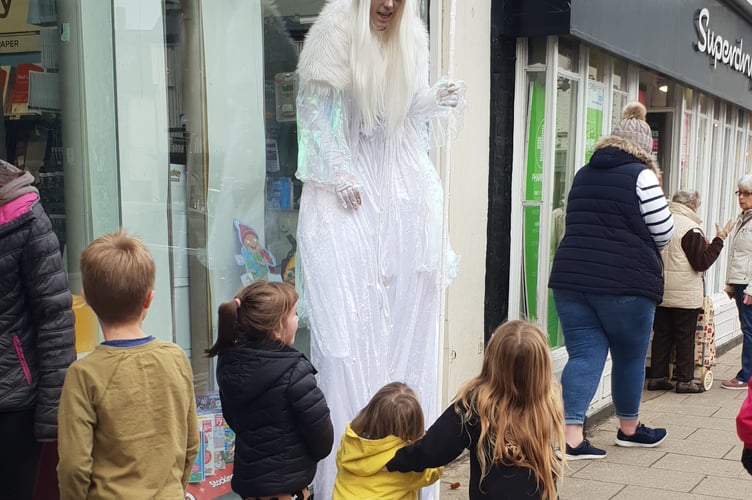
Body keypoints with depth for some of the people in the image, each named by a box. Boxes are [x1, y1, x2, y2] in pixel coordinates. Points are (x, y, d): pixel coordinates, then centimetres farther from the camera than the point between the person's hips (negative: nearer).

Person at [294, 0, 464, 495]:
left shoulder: (408, 43, 12)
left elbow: (407, 116, 15)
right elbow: (315, 115, -4)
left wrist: (434, 100, -5)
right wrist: (340, 175, -11)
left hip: (399, 193, 5)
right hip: (346, 194, -4)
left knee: (402, 313, 2)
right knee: (348, 315, -7)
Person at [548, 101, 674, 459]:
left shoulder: (583, 175, 14)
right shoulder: (641, 176, -5)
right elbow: (664, 233, -2)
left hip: (571, 277, 5)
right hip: (624, 283, -5)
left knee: (584, 355, 4)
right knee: (630, 357, 13)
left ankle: (572, 436, -6)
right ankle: (629, 429, 30)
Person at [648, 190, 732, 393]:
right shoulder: (691, 229, -16)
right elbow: (703, 262, -14)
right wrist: (719, 239, -8)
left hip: (660, 293, 6)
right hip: (685, 295, -6)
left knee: (661, 335, 11)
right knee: (685, 337, 3)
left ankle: (657, 377, 14)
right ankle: (685, 380, 8)